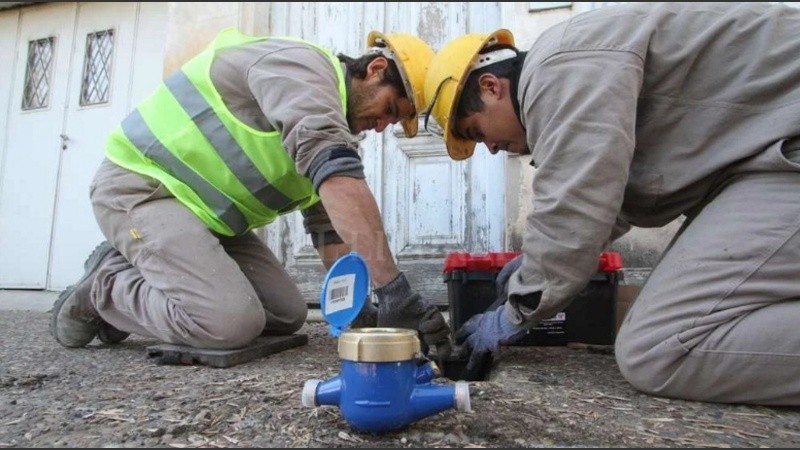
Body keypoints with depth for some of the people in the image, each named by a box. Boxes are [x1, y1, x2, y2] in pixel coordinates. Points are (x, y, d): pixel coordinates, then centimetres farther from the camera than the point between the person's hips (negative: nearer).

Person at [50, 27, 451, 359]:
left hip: (203, 210, 9)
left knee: (287, 315, 2)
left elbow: (329, 225, 10)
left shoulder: (330, 122, 11)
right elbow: (335, 173, -35)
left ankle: (133, 269, 14)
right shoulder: (304, 65, -18)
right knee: (233, 323, -26)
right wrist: (394, 289, -38)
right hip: (138, 187, -9)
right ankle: (102, 288, 2)